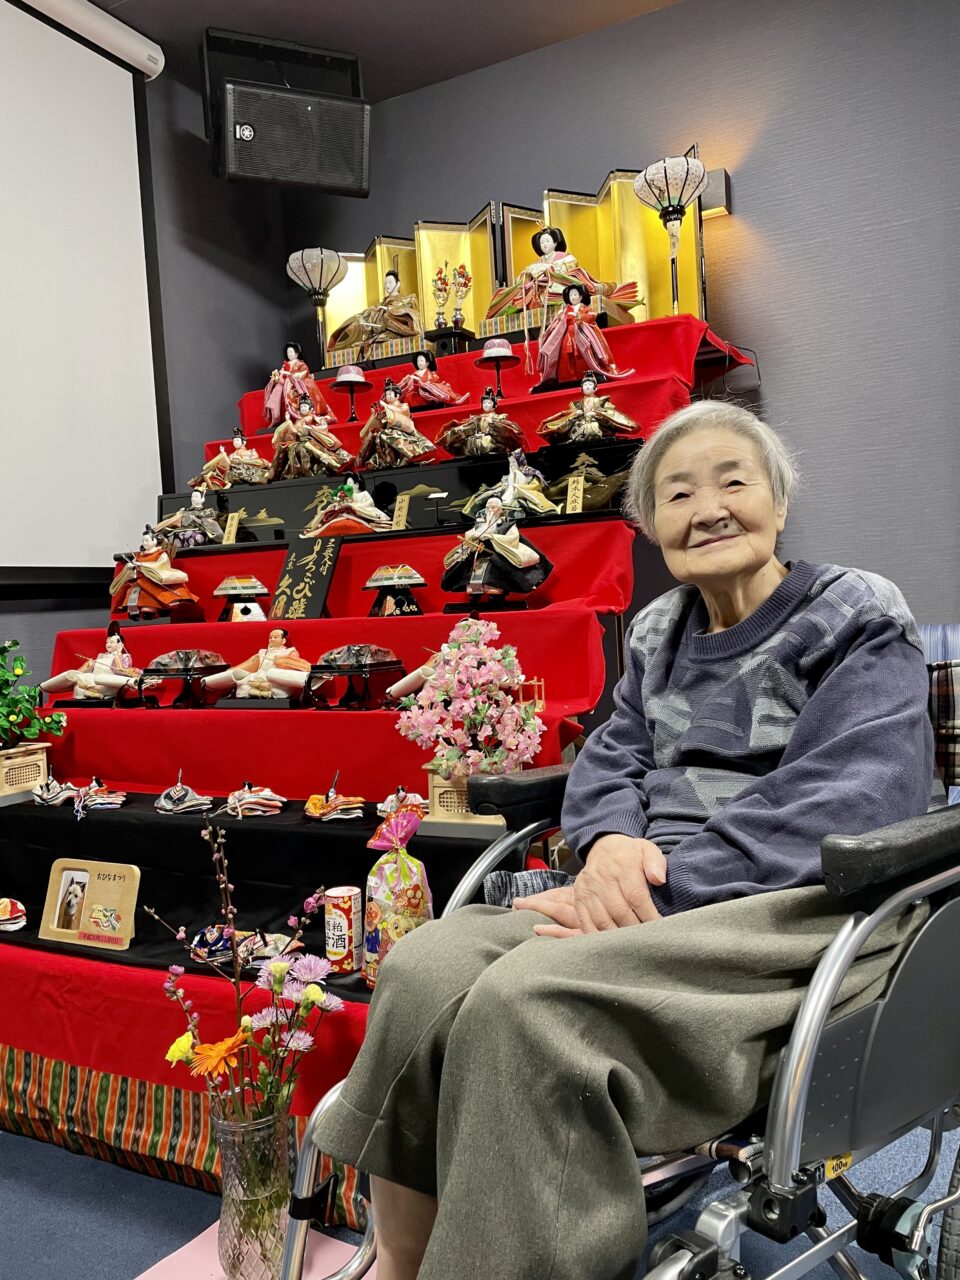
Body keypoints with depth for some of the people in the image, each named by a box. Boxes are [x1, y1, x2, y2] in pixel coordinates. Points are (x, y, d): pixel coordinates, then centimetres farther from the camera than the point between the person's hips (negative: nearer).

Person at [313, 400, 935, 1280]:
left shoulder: (862, 626, -2)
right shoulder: (660, 632, 16)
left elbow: (835, 809, -14)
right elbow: (614, 753, 14)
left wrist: (663, 884, -22)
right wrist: (613, 840, -11)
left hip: (804, 908, -5)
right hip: (651, 892, 6)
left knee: (528, 1000, -32)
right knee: (427, 967, -20)